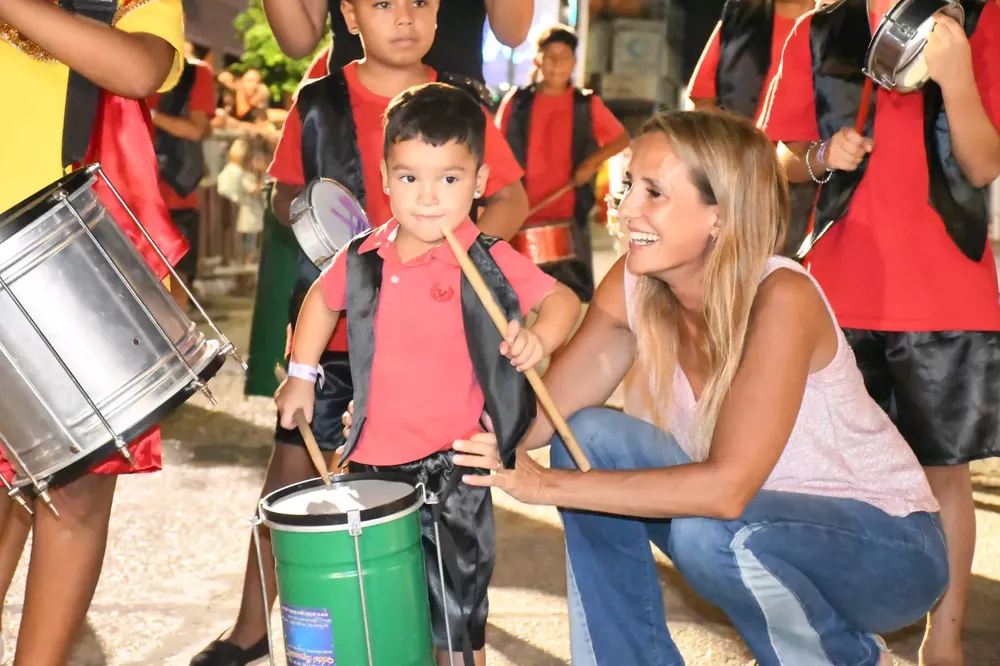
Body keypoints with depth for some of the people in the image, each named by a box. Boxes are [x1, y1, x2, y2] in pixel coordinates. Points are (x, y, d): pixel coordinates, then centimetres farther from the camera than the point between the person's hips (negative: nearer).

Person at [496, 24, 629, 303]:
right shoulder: (516, 101, 3)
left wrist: (593, 162, -6)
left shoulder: (588, 105, 3)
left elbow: (622, 139, 11)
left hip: (570, 217, 0)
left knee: (573, 297, 0)